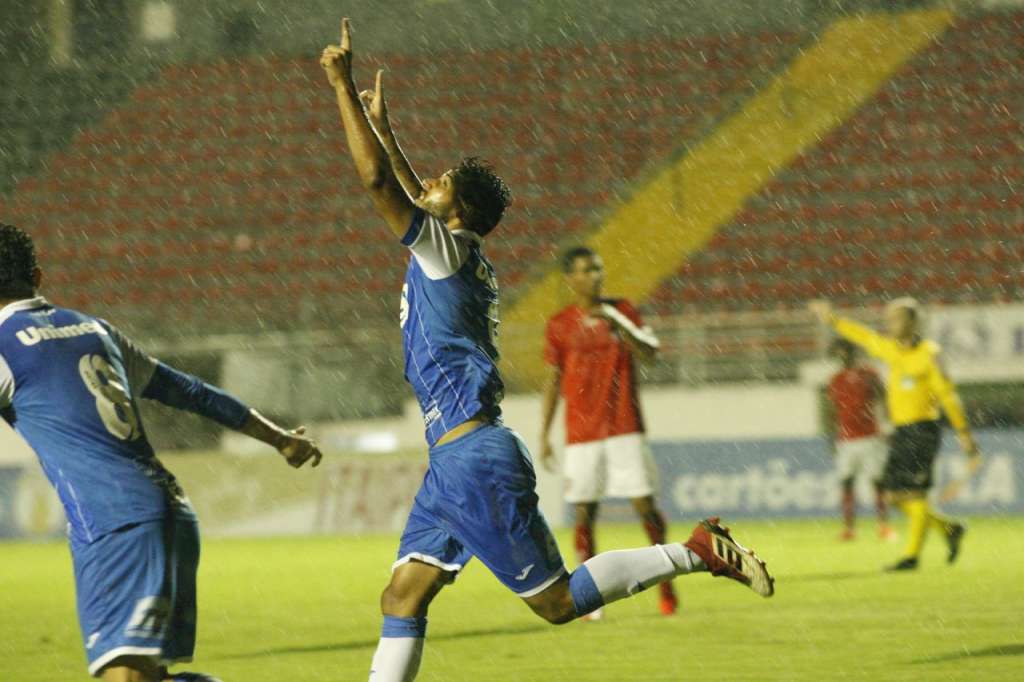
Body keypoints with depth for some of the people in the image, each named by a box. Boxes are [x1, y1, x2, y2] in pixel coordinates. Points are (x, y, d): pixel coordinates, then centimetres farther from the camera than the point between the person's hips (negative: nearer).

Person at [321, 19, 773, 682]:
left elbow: (377, 180, -15)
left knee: (558, 600, -7)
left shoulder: (450, 248, -9)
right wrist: (382, 126, 36)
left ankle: (698, 552, -4)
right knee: (402, 599, 6)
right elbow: (414, 198, 35)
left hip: (477, 459, -10)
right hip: (456, 461, 10)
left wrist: (344, 88, -9)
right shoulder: (458, 254, 15)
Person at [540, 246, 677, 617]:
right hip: (581, 435, 0)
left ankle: (665, 578, 11)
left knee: (645, 504, -5)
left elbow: (650, 353, -7)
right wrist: (544, 436, 5)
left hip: (624, 429, 0)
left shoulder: (620, 311, 5)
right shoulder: (559, 324, 4)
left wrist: (617, 326, -22)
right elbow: (553, 381, 8)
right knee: (583, 514, -2)